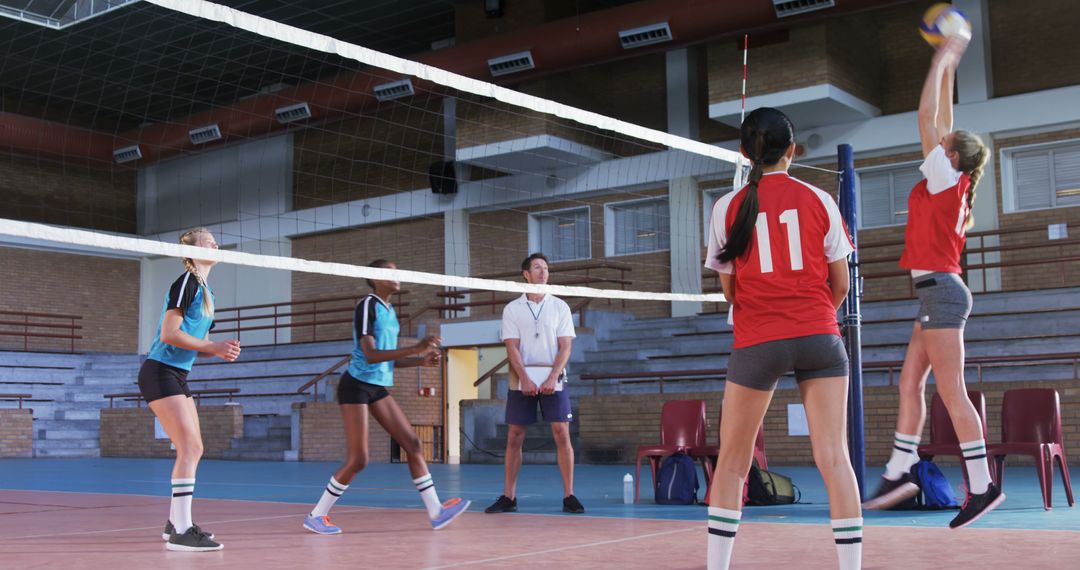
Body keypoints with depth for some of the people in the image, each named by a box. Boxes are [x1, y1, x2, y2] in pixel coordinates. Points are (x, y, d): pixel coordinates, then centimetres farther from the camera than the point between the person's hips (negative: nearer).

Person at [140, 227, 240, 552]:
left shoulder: (205, 291, 17)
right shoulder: (186, 282, -11)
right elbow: (169, 333, -20)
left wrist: (224, 350, -1)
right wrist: (214, 347, -18)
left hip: (178, 376, 10)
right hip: (160, 373, -10)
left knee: (192, 450, 11)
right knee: (190, 448, -16)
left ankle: (175, 523, 21)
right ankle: (181, 532, -16)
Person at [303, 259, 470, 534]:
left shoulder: (390, 311, 12)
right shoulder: (367, 305, -13)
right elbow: (370, 355, -23)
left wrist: (422, 360, 2)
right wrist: (414, 348, -28)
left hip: (379, 388, 8)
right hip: (356, 385, -8)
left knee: (413, 444, 1)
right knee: (358, 460, -8)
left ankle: (436, 512, 3)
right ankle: (316, 516, 7)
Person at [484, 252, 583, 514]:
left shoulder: (559, 307, 7)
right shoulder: (512, 309, 7)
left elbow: (565, 347, 1)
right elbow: (512, 348, 0)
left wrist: (552, 378, -12)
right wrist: (525, 380, -13)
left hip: (552, 379, 0)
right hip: (521, 379, 0)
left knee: (562, 434, -6)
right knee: (514, 437, 1)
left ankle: (569, 496, 0)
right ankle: (508, 497, 7)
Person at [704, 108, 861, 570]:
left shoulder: (728, 207, 2)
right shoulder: (819, 200, 4)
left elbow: (729, 289, 8)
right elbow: (840, 284, 8)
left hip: (757, 343, -1)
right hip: (820, 338, 1)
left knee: (731, 463, 10)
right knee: (834, 458, -1)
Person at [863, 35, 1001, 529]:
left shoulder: (945, 178, -8)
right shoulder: (950, 185, 13)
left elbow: (927, 119, -9)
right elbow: (941, 123, 21)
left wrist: (941, 63, -1)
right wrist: (947, 69, 23)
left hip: (940, 290, -9)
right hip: (938, 291, 9)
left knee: (951, 392, -9)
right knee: (909, 382, 9)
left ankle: (983, 486, -6)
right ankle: (898, 473, 13)